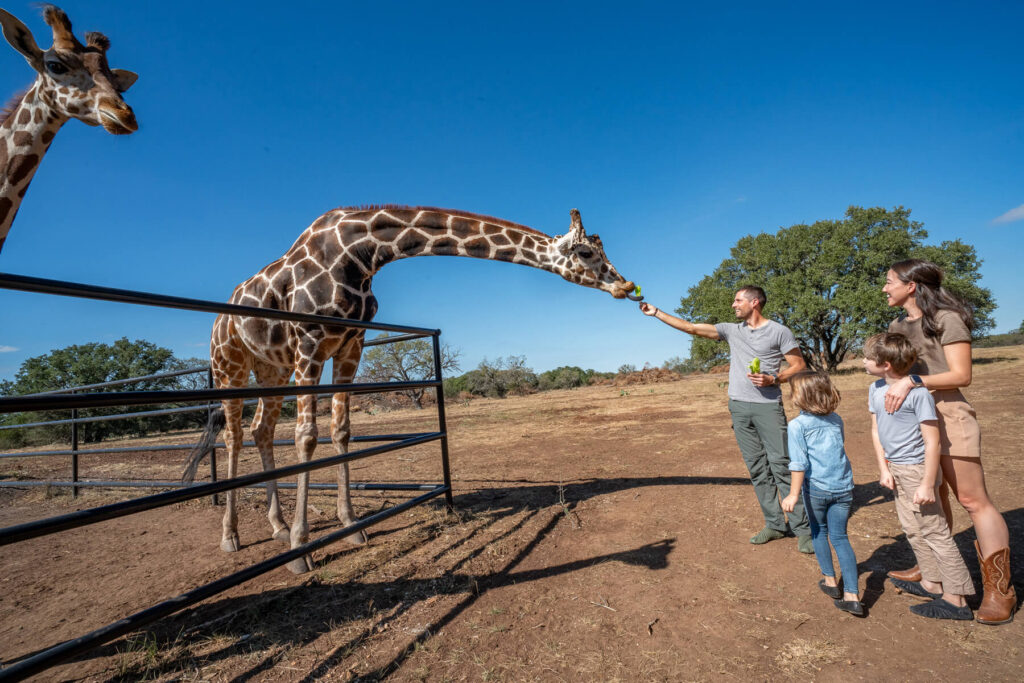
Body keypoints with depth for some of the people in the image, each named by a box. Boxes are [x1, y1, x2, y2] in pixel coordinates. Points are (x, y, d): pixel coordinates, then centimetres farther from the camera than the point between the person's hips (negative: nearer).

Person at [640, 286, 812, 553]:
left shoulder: (779, 331, 1)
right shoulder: (732, 330, 13)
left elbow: (799, 365, 3)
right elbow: (691, 328, 10)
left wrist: (773, 379, -14)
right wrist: (656, 312, 7)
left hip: (768, 406, -4)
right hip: (739, 407, 5)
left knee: (781, 466, -6)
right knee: (757, 469, 8)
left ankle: (802, 528, 7)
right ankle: (775, 524, 19)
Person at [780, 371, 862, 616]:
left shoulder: (797, 425, -12)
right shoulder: (836, 419, 5)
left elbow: (799, 463, -15)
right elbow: (840, 446, 17)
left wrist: (794, 494, -10)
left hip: (817, 488, -4)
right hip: (843, 486, 4)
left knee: (819, 531, 19)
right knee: (840, 536, 11)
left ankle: (830, 580, 30)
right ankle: (852, 595, 7)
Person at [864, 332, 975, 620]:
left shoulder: (918, 392, -22)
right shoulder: (875, 389, 2)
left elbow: (932, 440, -20)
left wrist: (927, 484, -19)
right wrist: (883, 468, 4)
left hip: (917, 469, -9)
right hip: (896, 469, 9)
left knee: (934, 531, 0)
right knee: (912, 530, 19)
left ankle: (956, 600, 12)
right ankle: (932, 583, 35)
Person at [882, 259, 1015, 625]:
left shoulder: (946, 319, -10)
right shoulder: (897, 326, 12)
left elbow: (961, 375, -14)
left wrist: (913, 381, -24)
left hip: (947, 413, -7)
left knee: (974, 500, -3)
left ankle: (999, 590, 6)